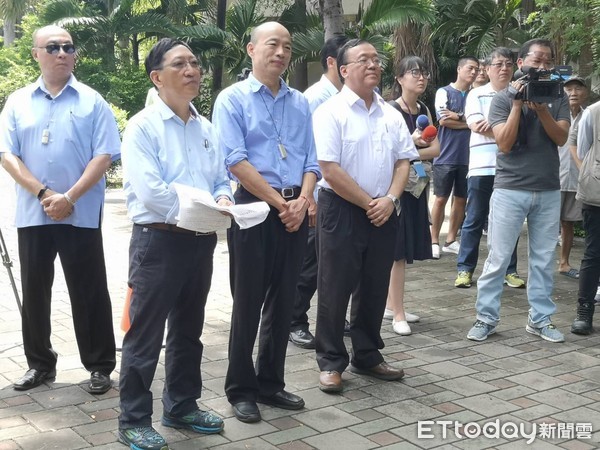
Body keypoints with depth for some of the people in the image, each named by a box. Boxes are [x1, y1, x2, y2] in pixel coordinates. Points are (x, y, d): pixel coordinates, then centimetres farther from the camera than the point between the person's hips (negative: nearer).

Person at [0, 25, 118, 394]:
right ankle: (40, 363, 25)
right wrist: (43, 193, -12)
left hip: (81, 214, -3)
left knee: (89, 293, 3)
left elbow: (104, 156, -6)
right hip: (32, 214, 3)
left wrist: (70, 198, -15)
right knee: (35, 291, 11)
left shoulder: (92, 101, 1)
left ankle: (100, 366, 13)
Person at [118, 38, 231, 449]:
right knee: (146, 335, 1)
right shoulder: (143, 126, -10)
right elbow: (150, 191, -20)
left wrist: (223, 199, -9)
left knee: (188, 331, 18)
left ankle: (181, 406, 33)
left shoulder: (206, 128, 11)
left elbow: (221, 179, 13)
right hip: (159, 241, -7)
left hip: (201, 241, 7)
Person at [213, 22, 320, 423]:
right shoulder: (233, 99, -3)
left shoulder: (300, 103, 13)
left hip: (296, 211, 5)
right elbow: (236, 161, -12)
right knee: (248, 303, 2)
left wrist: (301, 201, -9)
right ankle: (241, 390, 15)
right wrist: (279, 202, -14)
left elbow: (311, 160, 9)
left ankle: (271, 383, 24)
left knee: (283, 303, 11)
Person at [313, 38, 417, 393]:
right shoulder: (331, 112, -8)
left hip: (383, 212, 6)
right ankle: (331, 363, 14)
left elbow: (404, 160, 9)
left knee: (375, 288, 13)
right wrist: (368, 203, -11)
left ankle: (367, 356, 27)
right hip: (342, 210, -5)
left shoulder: (391, 114, 11)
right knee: (336, 288, 2)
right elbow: (330, 170, -15)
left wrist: (390, 199, -8)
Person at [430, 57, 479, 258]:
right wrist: (468, 121, -5)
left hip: (467, 157, 4)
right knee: (441, 198, 0)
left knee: (461, 199, 8)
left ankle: (450, 240, 17)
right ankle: (434, 241, 7)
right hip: (446, 156, -4)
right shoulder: (444, 92, 0)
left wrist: (457, 117, -12)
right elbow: (443, 120, -12)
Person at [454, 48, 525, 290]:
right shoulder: (477, 95, 6)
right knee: (474, 221, 4)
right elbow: (476, 125, -8)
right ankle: (464, 269, 11)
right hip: (482, 167, -1)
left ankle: (509, 270, 17)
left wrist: (492, 124, -11)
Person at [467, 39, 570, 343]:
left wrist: (541, 108, -17)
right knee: (498, 258, -1)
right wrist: (517, 103, -15)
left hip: (549, 191, 3)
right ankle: (486, 318, 9)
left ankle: (540, 319, 19)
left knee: (543, 260, 9)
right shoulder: (503, 98, -1)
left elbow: (561, 138, -5)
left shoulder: (558, 98, 7)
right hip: (510, 189, -3)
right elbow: (505, 143, -11)